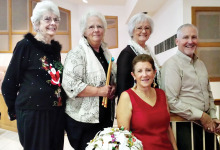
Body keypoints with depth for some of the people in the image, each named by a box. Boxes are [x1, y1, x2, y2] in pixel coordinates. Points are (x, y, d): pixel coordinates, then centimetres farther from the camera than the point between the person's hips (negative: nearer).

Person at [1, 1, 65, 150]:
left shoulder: (56, 47, 8)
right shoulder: (25, 45, -10)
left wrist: (61, 103, 16)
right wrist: (14, 110, 2)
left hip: (57, 112, 6)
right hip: (33, 113, -6)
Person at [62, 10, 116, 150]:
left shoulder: (106, 53, 11)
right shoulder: (77, 53, -10)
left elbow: (114, 78, 21)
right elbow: (70, 85, -20)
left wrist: (113, 88, -1)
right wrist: (99, 91, -20)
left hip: (106, 117, 7)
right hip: (83, 119, -6)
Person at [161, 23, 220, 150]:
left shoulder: (200, 64, 13)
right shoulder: (172, 65, -13)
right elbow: (172, 102, -20)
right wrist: (201, 116, -13)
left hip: (207, 125, 8)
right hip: (185, 125, -7)